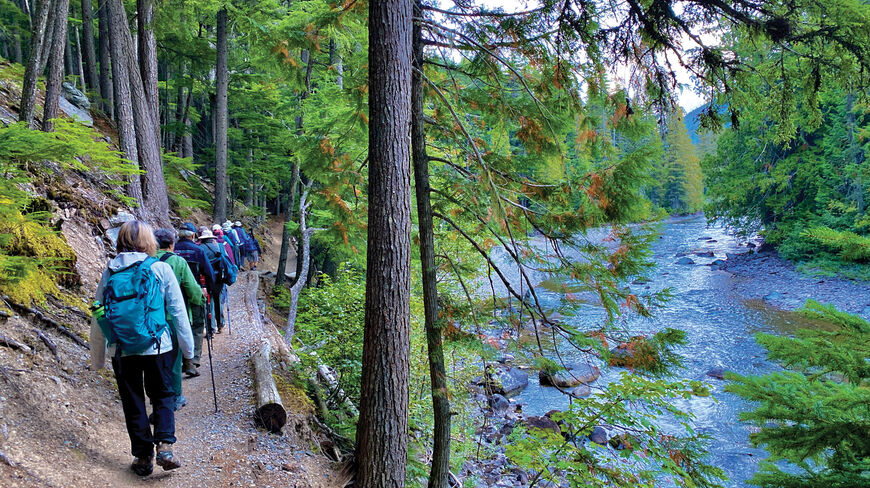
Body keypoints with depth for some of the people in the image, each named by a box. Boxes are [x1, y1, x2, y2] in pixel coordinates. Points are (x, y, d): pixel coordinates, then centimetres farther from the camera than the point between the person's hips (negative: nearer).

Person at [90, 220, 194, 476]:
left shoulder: (109, 272, 1)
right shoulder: (160, 269, -5)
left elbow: (98, 317, 6)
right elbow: (178, 312, -4)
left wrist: (97, 358, 15)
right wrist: (188, 348, 5)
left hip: (121, 350, 2)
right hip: (157, 347, -1)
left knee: (133, 403, 14)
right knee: (162, 396, 15)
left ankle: (143, 457, 18)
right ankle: (164, 446, -2)